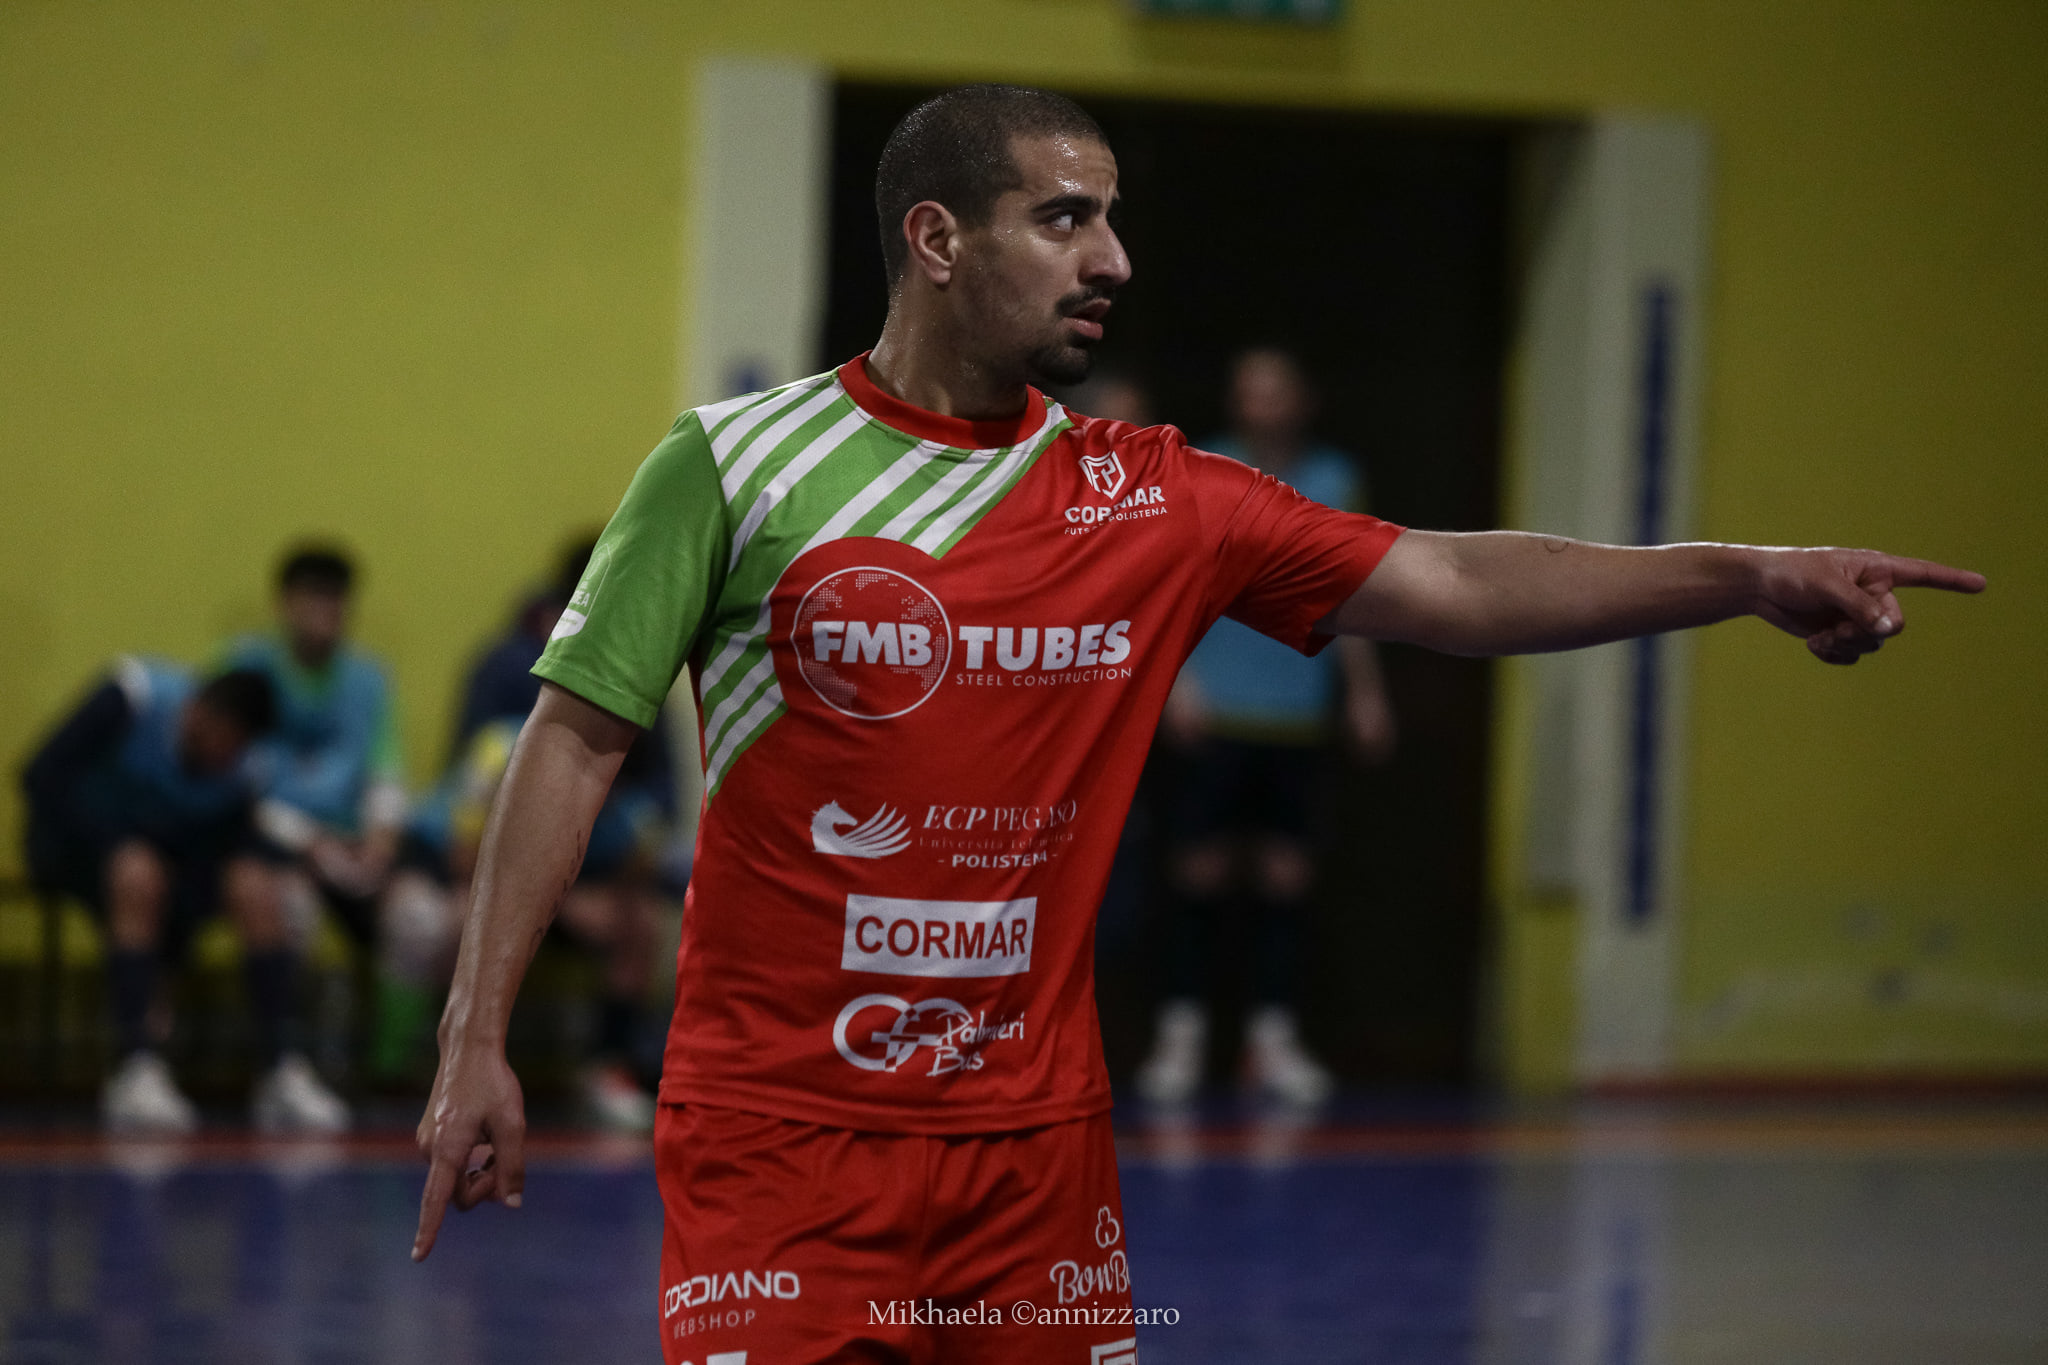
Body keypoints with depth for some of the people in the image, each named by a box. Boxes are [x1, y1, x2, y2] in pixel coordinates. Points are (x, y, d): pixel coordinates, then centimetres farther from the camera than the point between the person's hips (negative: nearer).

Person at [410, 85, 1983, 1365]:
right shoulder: (735, 464, -3)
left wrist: (1747, 576, -7)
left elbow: (1449, 585, 4)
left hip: (1034, 1143, 4)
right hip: (775, 1132, -4)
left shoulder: (1154, 498, 7)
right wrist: (477, 1044, -6)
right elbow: (575, 743, 0)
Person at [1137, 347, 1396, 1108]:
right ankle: (1181, 1031, 4)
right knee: (1201, 868, -3)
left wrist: (1364, 692, 11)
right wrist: (1178, 675, -12)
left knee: (1286, 873, 1)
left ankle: (1273, 1036, 7)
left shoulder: (1334, 482, 11)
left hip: (1296, 715, 3)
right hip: (1216, 711, -3)